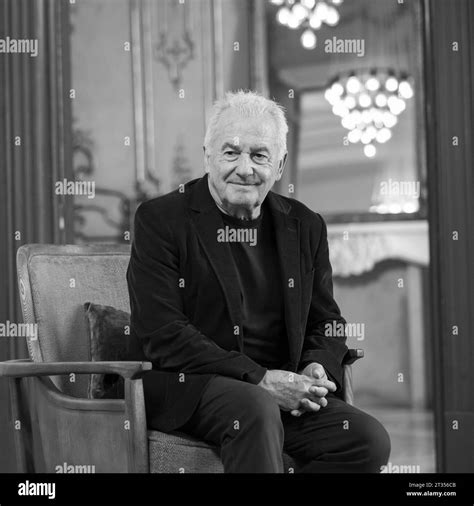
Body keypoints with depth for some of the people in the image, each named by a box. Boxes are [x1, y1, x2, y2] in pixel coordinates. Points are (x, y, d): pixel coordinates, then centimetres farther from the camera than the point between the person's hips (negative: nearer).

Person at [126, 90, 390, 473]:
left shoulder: (304, 227, 13)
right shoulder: (160, 219, -2)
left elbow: (327, 323, 20)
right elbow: (163, 335, -11)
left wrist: (317, 368, -5)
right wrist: (259, 379, -18)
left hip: (281, 392, 5)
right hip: (185, 387, -5)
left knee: (370, 440, -19)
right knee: (256, 410, -37)